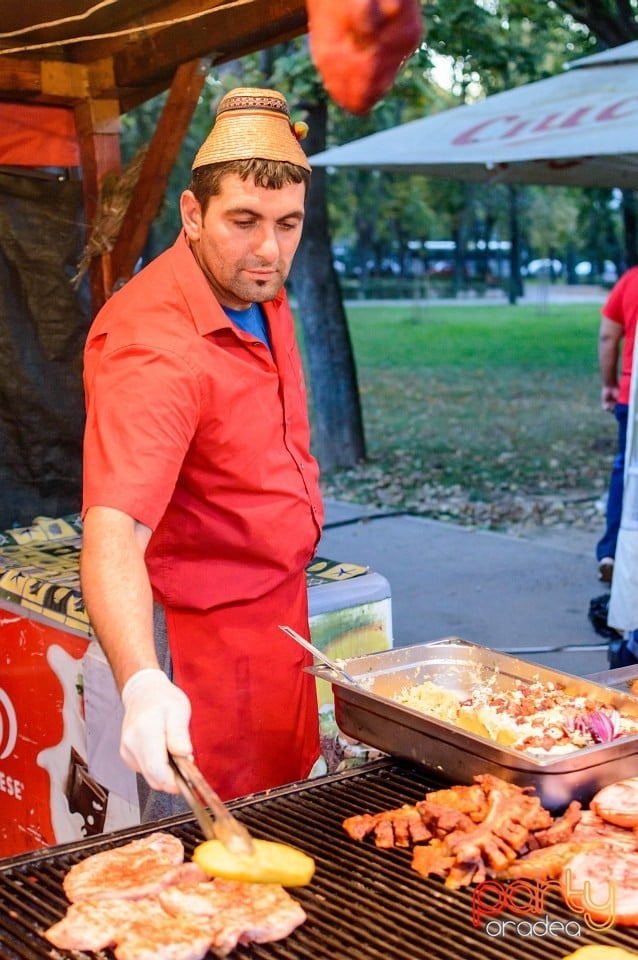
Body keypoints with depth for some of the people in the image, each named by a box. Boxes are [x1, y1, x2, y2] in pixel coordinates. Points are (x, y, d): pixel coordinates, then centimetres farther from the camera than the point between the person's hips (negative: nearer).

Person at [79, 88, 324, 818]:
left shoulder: (257, 284, 0)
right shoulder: (153, 346, -29)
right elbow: (112, 533, -41)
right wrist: (142, 685, -54)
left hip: (279, 608, 9)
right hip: (199, 629, -8)